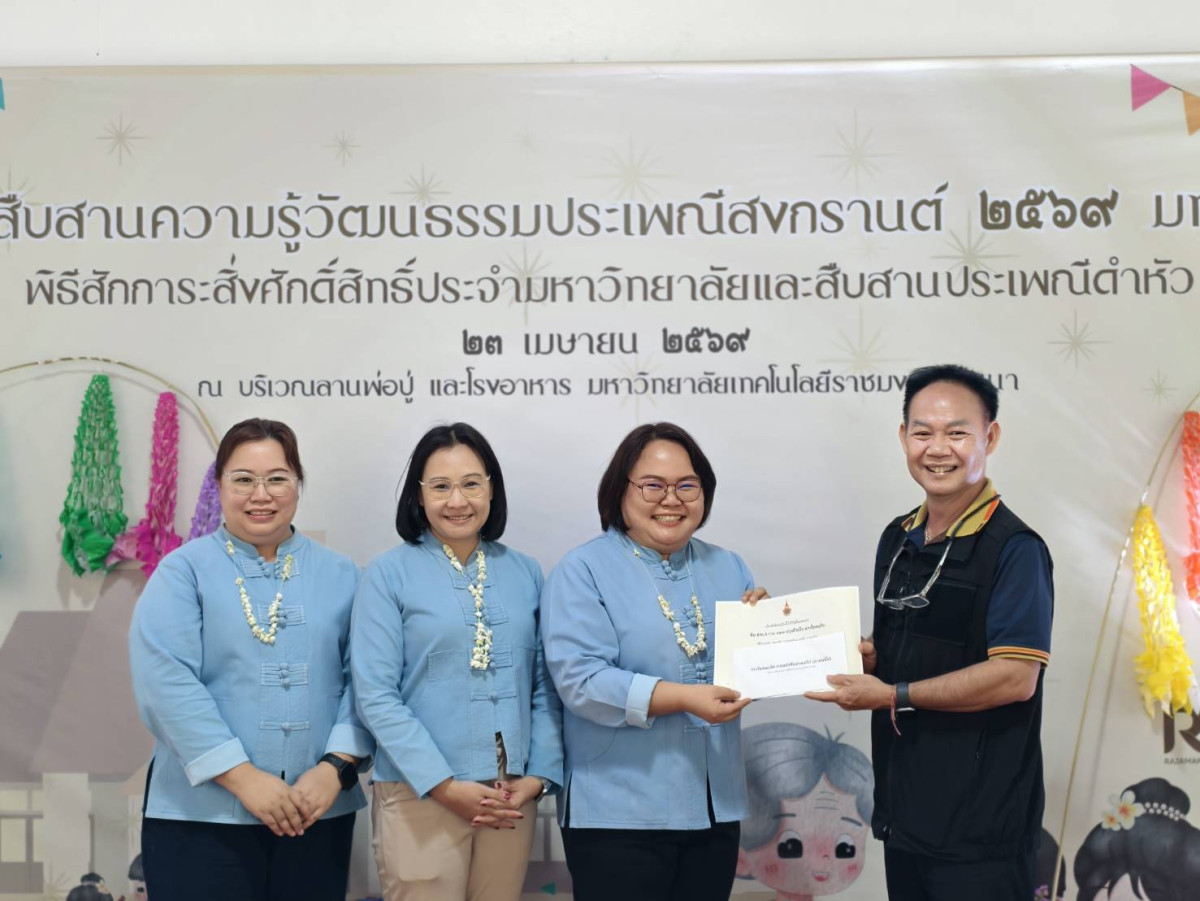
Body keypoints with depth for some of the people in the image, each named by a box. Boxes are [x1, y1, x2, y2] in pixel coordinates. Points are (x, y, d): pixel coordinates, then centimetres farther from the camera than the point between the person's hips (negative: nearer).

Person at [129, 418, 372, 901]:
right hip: (202, 815, -2)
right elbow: (167, 683, -10)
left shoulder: (339, 575, 9)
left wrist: (335, 767, -9)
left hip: (319, 813, 3)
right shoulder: (184, 571, 0)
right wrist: (243, 777, -15)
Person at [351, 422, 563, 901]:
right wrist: (445, 786, -14)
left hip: (512, 797, 4)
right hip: (421, 795, -3)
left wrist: (539, 776, -3)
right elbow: (376, 696, -9)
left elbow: (545, 686, 9)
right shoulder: (388, 574, -4)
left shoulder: (526, 572, 7)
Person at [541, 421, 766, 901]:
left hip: (716, 808, 5)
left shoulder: (727, 568, 12)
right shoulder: (583, 570, -5)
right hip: (620, 812, -5)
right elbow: (579, 680, -18)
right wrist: (682, 698, -25)